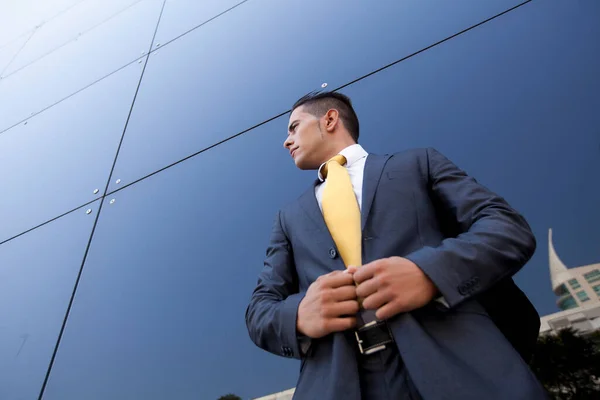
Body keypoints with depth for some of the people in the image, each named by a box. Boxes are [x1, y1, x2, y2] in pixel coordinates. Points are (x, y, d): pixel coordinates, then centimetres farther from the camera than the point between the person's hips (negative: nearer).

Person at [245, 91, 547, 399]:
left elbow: (510, 228, 3)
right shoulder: (289, 218, 21)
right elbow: (259, 309, 14)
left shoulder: (419, 163, 13)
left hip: (457, 363, -2)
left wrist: (429, 272, -17)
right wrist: (299, 315, -10)